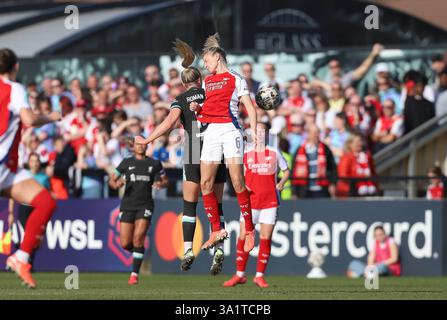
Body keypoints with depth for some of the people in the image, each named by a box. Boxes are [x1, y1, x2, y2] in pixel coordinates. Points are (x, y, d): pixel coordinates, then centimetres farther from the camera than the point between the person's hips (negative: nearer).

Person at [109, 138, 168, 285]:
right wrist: (116, 184, -13)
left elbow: (165, 181, 18)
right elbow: (112, 181, 12)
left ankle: (135, 274, -13)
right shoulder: (126, 163, 7)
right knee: (125, 244, -2)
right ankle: (137, 252, 34)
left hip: (145, 206, -1)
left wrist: (161, 184, -7)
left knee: (138, 237, -20)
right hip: (128, 205, 1)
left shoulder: (154, 164, 7)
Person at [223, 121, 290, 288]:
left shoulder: (274, 153, 5)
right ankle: (240, 275, 9)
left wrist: (282, 182, -3)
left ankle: (259, 276, 8)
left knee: (265, 238, -1)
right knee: (243, 237, -3)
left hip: (270, 201, 0)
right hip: (251, 201, 0)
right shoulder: (246, 154, 5)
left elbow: (286, 170, 15)